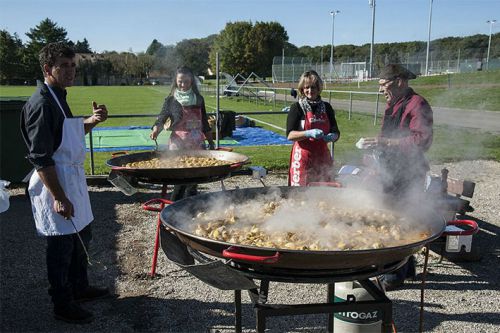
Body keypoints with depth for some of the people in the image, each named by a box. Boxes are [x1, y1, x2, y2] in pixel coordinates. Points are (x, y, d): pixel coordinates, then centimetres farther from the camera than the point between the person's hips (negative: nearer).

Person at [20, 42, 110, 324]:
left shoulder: (58, 98, 11)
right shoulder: (41, 104, -19)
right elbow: (40, 158, -22)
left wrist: (91, 121, 6)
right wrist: (59, 197, -24)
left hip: (72, 179, 10)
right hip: (55, 184, -10)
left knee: (82, 237, 20)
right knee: (62, 245, 3)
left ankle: (80, 288, 38)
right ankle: (63, 305, 20)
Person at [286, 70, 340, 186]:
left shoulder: (326, 107, 10)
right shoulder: (297, 107, -2)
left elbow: (336, 132, 12)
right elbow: (290, 135, -11)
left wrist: (332, 136, -11)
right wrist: (309, 133, -26)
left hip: (322, 157, 4)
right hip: (303, 157, -4)